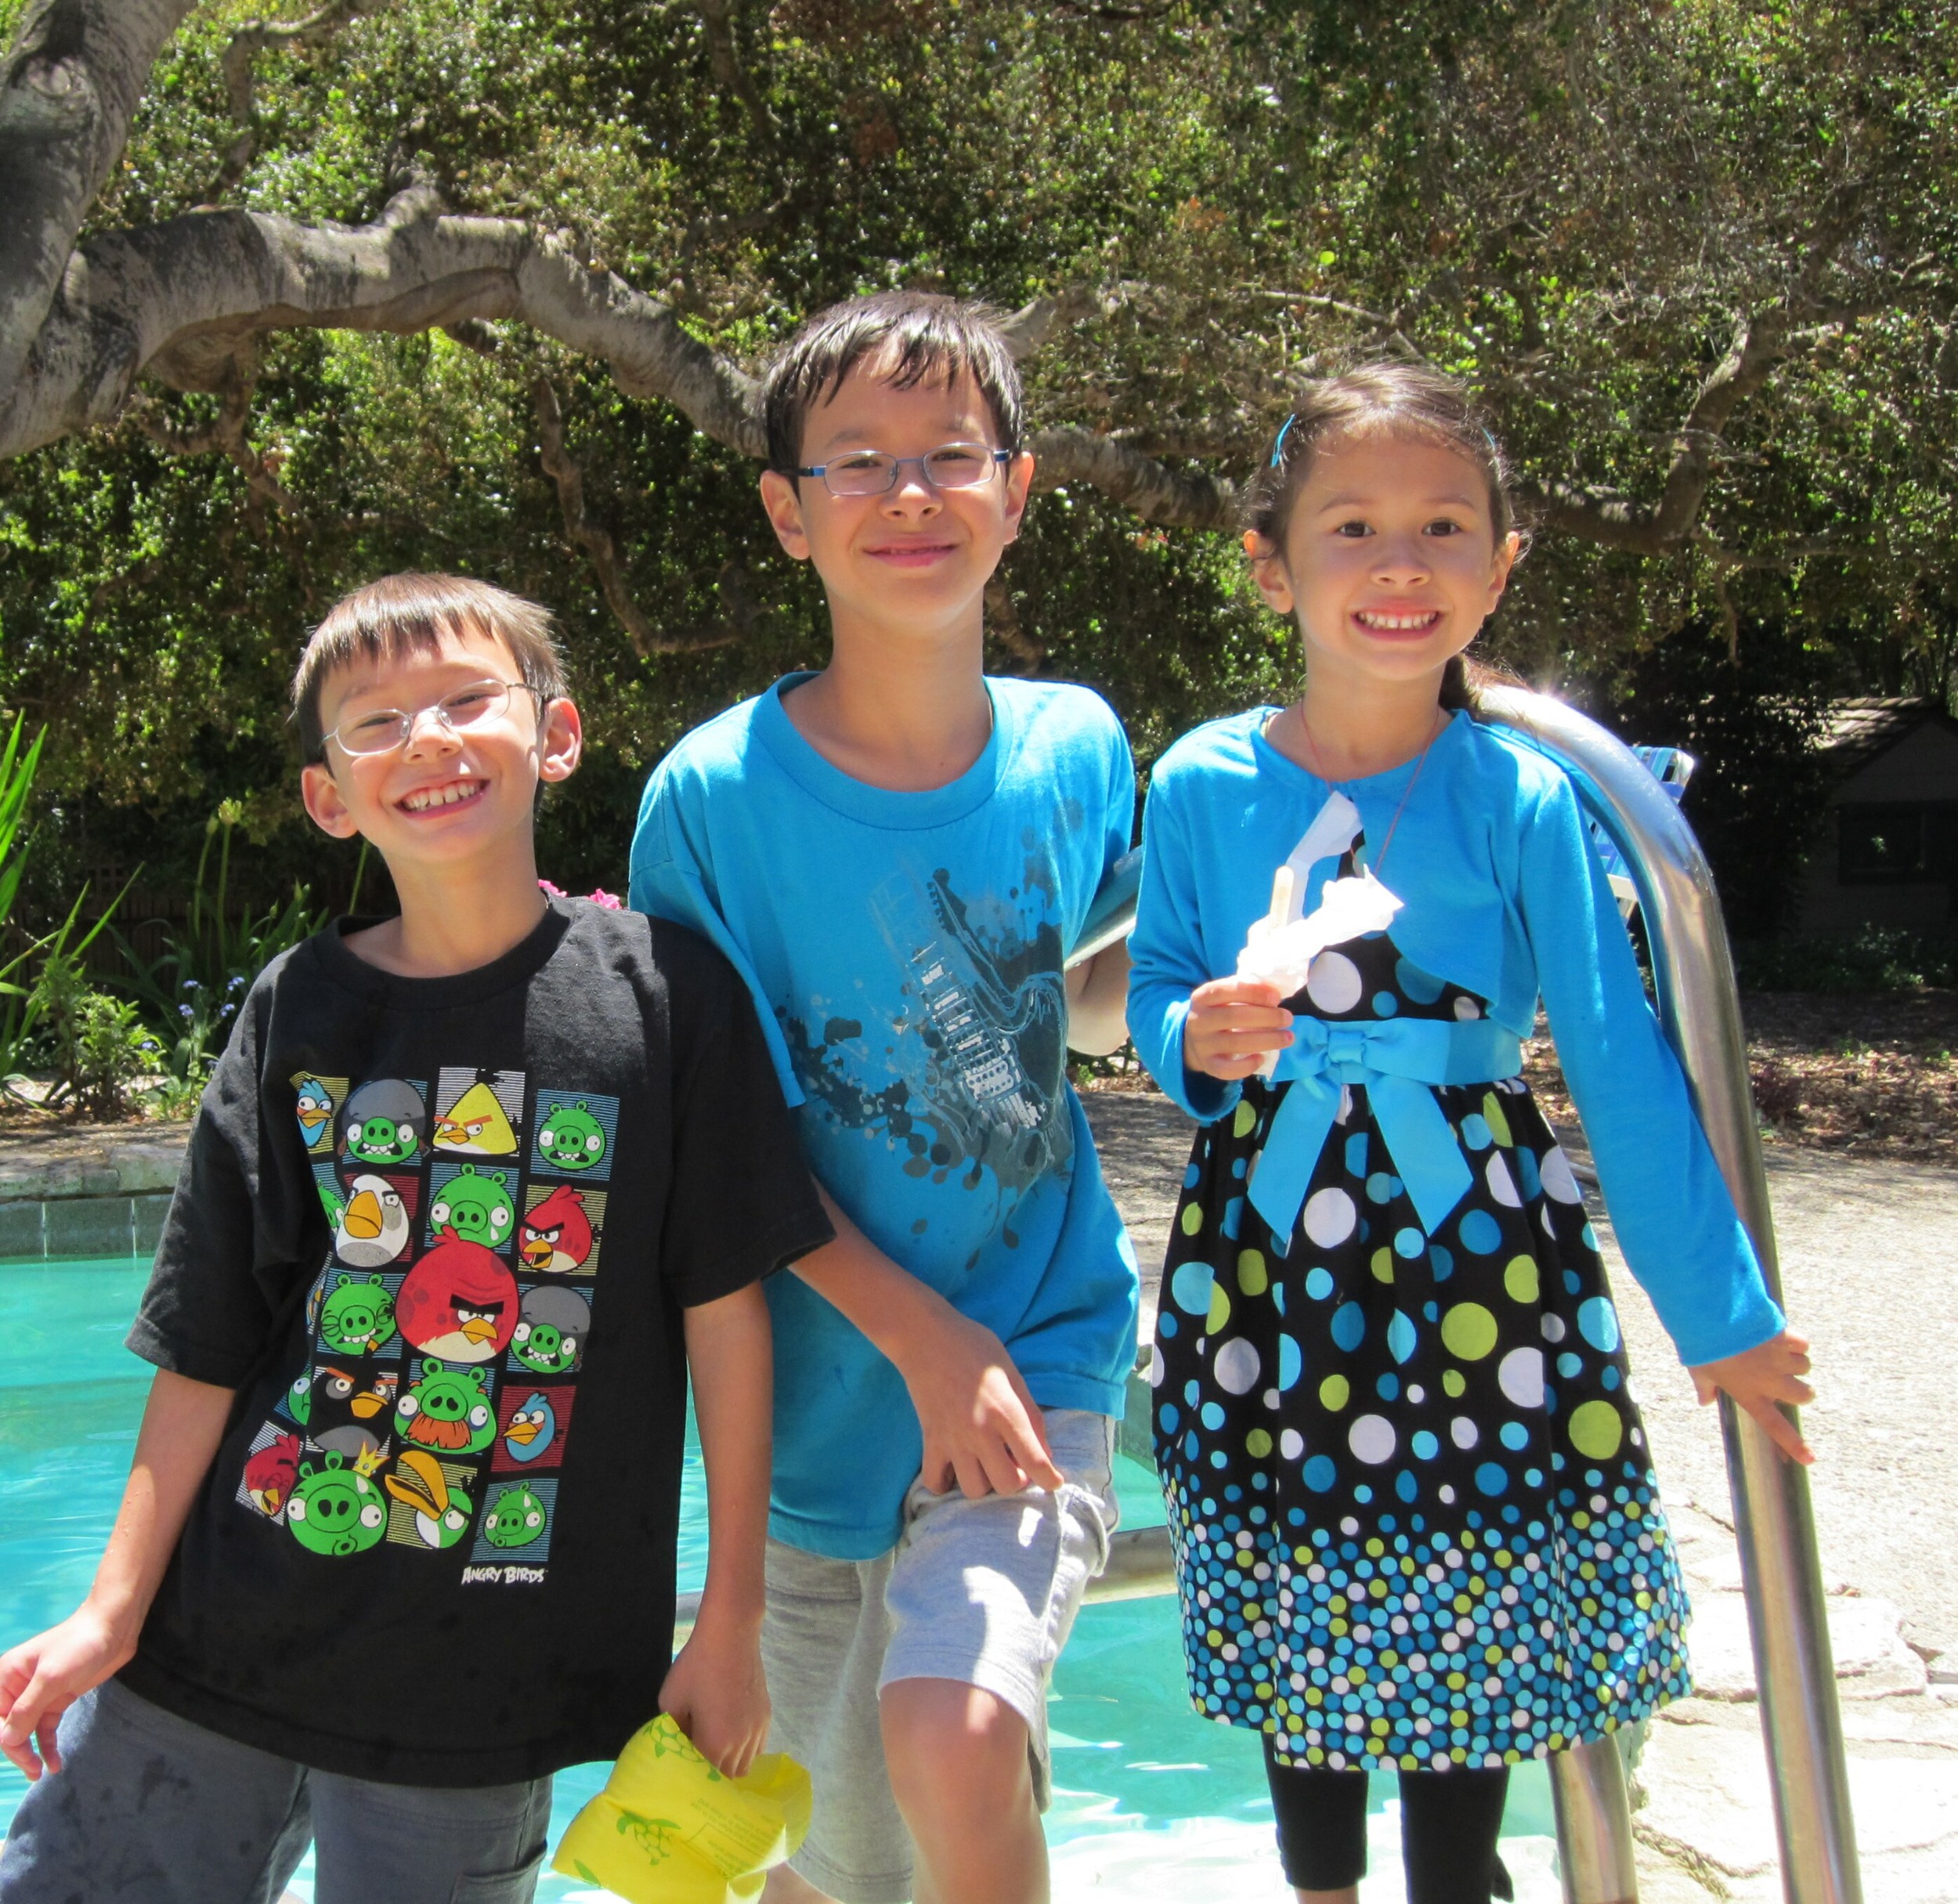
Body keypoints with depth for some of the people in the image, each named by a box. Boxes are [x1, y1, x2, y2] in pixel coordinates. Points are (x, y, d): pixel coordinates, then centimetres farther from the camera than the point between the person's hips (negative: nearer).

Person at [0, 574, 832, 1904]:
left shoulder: (663, 989, -5)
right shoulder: (297, 1012, 2)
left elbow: (726, 1314, -3)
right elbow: (209, 1343, 3)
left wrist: (731, 1624, -1)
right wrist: (112, 1613, 0)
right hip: (213, 1641, 3)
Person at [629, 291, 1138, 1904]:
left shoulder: (1076, 747, -1)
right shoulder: (716, 793, -11)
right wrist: (922, 1334, -15)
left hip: (1043, 1345, 1)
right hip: (822, 1389, 0)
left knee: (957, 1744, -26)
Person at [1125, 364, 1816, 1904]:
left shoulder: (1521, 800, -8)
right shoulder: (1202, 784, -4)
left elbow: (1619, 1059, -6)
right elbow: (1154, 993, 7)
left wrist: (1721, 1312, -4)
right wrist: (1198, 1040, -18)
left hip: (1477, 1259, -1)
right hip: (1265, 1262, 2)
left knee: (1470, 1639, 9)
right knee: (1299, 1640, 15)